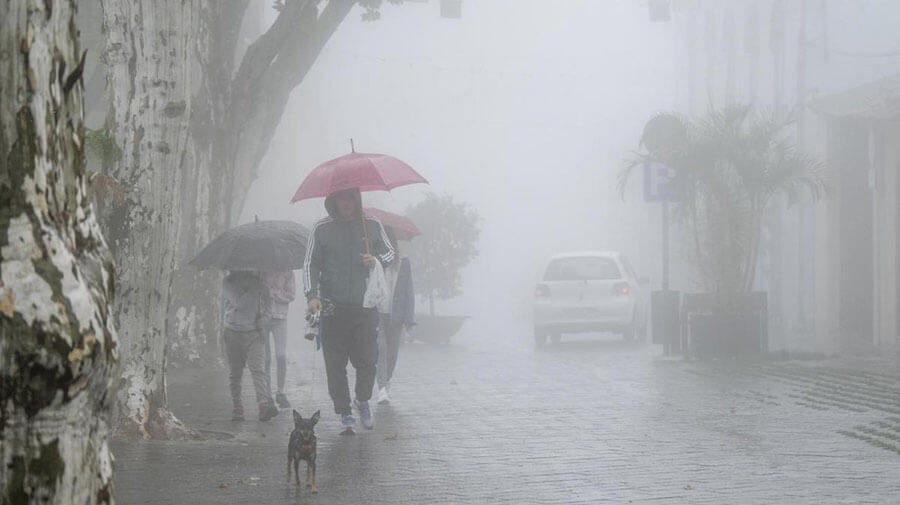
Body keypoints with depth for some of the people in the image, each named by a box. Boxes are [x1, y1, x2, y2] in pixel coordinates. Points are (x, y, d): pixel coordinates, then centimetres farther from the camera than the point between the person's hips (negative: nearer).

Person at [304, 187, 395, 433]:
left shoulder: (372, 226, 8)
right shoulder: (322, 230, 3)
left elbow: (390, 253, 18)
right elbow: (310, 264, 3)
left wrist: (377, 260, -5)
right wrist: (312, 295, -12)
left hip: (365, 307, 1)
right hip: (333, 308, 0)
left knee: (367, 359, -4)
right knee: (335, 364, 0)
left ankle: (363, 400, 23)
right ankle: (344, 412, 12)